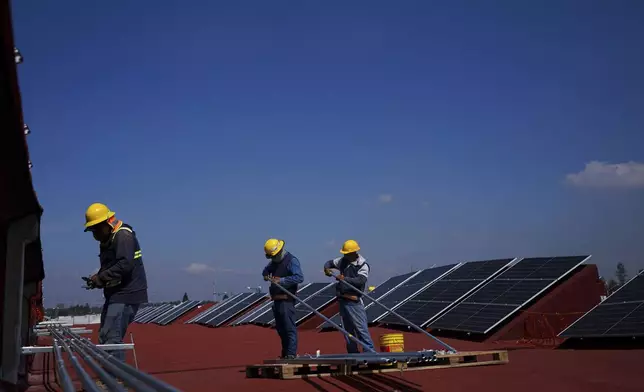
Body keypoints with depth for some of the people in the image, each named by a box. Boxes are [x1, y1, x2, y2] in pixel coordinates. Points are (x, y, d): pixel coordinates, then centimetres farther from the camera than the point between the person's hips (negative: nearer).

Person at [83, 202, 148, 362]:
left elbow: (125, 264, -25)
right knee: (104, 337, 13)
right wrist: (98, 277, 4)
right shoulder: (107, 239, 18)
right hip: (115, 294, 11)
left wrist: (102, 277, -20)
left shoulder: (123, 235, -14)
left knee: (111, 338, -15)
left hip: (126, 295, -11)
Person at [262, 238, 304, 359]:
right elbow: (266, 270, 32)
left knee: (289, 328, -8)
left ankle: (291, 353, -6)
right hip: (277, 299, 9)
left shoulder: (291, 260, -11)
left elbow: (299, 277, -23)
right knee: (280, 328, 14)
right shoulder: (274, 261, 16)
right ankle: (285, 354, 23)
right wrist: (266, 276, 8)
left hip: (286, 300, -9)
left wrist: (282, 280, -26)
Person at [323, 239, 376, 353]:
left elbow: (360, 280, -24)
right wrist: (327, 268, 0)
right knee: (348, 329, 11)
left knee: (361, 328, -12)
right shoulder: (343, 261, 10)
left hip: (354, 302, -7)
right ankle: (353, 353, 18)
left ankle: (370, 353, -11)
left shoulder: (363, 265, -8)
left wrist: (345, 279, -34)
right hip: (343, 300, 7)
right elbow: (330, 262, 23)